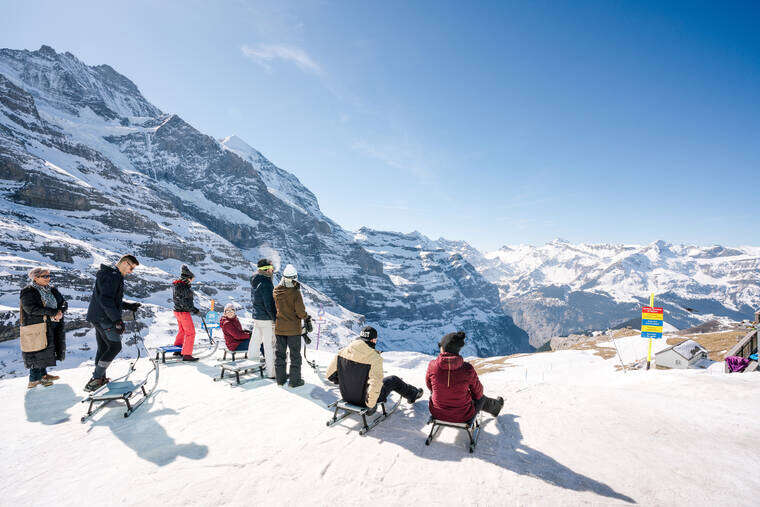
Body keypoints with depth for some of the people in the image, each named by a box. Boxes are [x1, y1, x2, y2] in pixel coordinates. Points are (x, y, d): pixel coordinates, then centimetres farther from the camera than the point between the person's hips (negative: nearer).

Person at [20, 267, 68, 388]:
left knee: (45, 351, 14)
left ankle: (42, 374, 27)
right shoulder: (28, 292, -8)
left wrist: (60, 312, -14)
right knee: (38, 351, -4)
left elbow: (63, 303, 7)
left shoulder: (52, 290, 12)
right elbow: (31, 308, -21)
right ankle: (34, 379, 6)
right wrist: (52, 312, -24)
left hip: (52, 326, 7)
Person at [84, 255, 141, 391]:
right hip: (104, 318, -11)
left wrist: (129, 306, 16)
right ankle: (96, 378, -4)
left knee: (103, 347, 14)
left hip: (98, 317, 11)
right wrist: (117, 320, -26)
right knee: (115, 346, -7)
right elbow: (106, 300, -24)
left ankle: (99, 378, 21)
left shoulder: (115, 276, 18)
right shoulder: (111, 275, -16)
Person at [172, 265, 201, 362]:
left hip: (177, 311, 10)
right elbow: (184, 303, -25)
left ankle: (177, 350, 37)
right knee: (190, 333, -4)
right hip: (183, 312, -10)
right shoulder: (183, 287, -22)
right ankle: (186, 355, -2)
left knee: (182, 330, 25)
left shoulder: (177, 285, 9)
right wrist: (194, 310, -18)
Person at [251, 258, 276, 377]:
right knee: (270, 346, -1)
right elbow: (269, 304, -22)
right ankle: (272, 372, 5)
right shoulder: (266, 283, -20)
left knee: (256, 340, 22)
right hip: (267, 319, -9)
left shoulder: (255, 281, 8)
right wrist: (276, 319, -15)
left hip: (256, 317, 9)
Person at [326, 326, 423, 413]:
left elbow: (329, 375, -4)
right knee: (394, 380, 18)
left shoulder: (342, 352, -11)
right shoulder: (375, 358, -25)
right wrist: (370, 405, -17)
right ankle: (412, 394, 43)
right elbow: (375, 385, -34)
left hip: (346, 396, 5)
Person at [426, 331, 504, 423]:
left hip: (437, 413, 1)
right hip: (463, 416, -1)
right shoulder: (467, 369, -22)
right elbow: (478, 392, -6)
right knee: (480, 398, 29)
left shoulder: (432, 365, -19)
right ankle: (496, 406, 61)